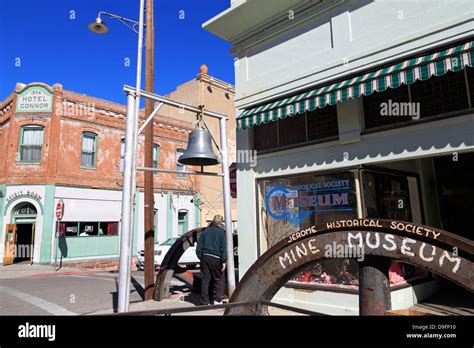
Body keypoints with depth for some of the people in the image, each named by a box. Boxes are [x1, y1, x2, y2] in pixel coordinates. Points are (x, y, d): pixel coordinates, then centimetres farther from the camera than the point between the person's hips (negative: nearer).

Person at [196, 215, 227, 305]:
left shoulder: (205, 232, 12)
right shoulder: (222, 232, -1)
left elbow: (199, 247, 12)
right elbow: (224, 248, -9)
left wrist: (201, 257, 15)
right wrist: (224, 261, -8)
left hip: (205, 257, 4)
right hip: (216, 258, -4)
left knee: (205, 279, 8)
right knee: (218, 279, 8)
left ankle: (205, 301, 11)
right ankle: (217, 300, 8)